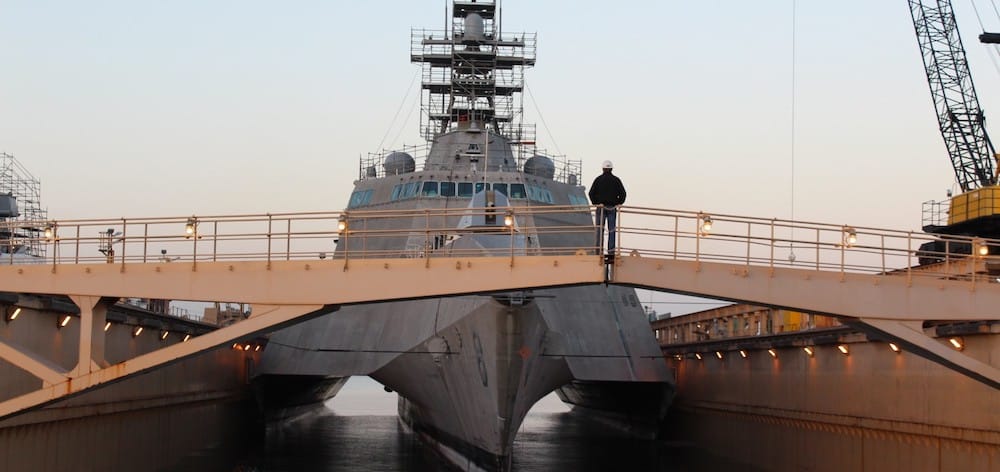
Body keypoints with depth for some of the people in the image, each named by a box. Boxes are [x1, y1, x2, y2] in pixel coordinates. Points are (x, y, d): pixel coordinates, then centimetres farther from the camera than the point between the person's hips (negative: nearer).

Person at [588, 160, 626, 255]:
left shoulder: (598, 179, 0)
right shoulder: (616, 180, 3)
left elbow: (591, 193, -6)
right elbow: (622, 193, -1)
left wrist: (595, 203, 1)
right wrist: (618, 203, 8)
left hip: (601, 207, -1)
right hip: (612, 208, 1)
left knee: (600, 229, 3)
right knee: (611, 230, 2)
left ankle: (598, 248, -3)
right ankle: (611, 250, -1)